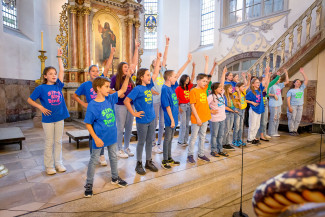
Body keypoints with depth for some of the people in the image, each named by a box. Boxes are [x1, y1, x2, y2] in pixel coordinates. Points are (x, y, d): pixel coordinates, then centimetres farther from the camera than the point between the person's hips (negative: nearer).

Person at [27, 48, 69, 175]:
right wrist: (40, 107, -10)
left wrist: (59, 57, 8)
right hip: (48, 119, -3)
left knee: (58, 142, 11)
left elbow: (62, 70, 5)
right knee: (49, 143, 5)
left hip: (60, 118, 4)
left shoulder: (58, 85, 5)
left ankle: (58, 163, 23)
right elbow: (29, 100, 1)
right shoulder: (41, 88, -3)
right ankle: (49, 166, 17)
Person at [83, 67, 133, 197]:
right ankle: (89, 184, 27)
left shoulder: (110, 99, -3)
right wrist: (96, 138, -17)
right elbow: (88, 124, -14)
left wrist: (128, 76, -9)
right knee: (93, 160, 10)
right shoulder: (92, 105, -18)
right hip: (100, 138, -6)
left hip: (112, 136, 6)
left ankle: (115, 178, 40)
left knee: (113, 157, 20)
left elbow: (123, 90, 2)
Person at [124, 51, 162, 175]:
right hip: (142, 120, -6)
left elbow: (156, 73, 14)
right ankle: (139, 164, 22)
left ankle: (149, 162, 29)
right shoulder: (137, 89, -13)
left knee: (149, 141, 15)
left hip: (151, 119, 7)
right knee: (141, 142, 6)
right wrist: (134, 113, -13)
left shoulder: (148, 86, 7)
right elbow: (126, 101, -15)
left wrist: (158, 59, 14)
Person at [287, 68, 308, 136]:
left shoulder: (301, 89, 12)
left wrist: (302, 72, 3)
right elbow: (288, 99, -7)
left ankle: (295, 130, 15)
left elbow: (306, 80, 7)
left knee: (298, 119, 7)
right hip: (293, 106, -5)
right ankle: (291, 131, 4)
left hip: (300, 106, 5)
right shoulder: (291, 91, -1)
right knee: (292, 119, -4)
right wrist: (289, 107, -16)